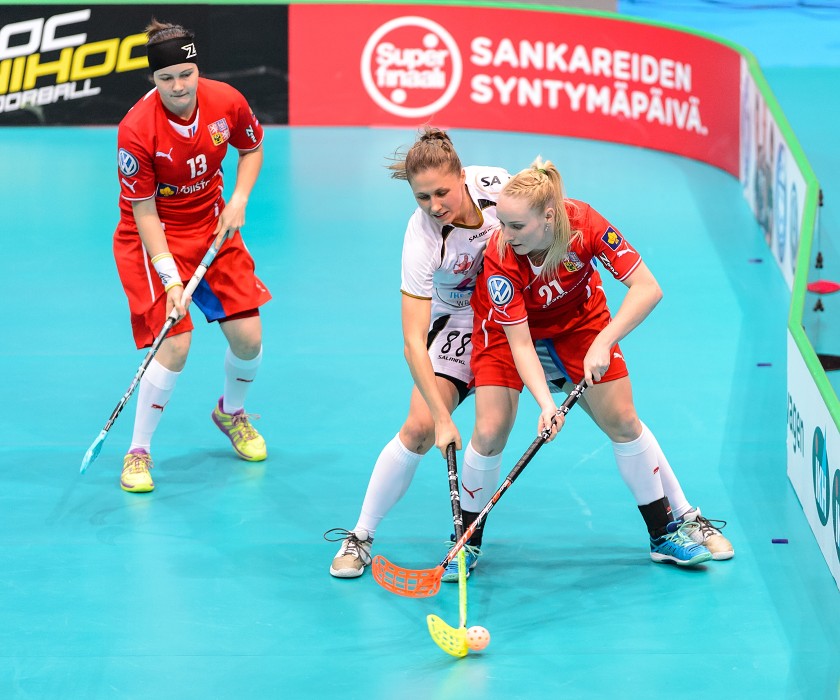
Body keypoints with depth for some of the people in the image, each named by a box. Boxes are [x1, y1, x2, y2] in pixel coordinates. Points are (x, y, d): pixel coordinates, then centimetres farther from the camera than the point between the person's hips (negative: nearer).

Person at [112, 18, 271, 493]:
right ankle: (139, 452, 0)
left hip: (214, 225, 5)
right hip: (155, 236, -5)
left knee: (248, 338, 1)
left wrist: (238, 201, -7)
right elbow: (143, 212, -21)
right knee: (175, 344, -18)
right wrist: (170, 277, -26)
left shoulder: (226, 102, -14)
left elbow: (252, 148, 8)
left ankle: (231, 412, 34)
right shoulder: (137, 130, -27)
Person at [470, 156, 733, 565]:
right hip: (509, 325, -2)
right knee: (491, 434, -15)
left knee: (622, 421, 0)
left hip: (578, 317, 2)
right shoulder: (499, 259, -35)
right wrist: (546, 404, -44)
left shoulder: (585, 225, -34)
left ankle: (670, 529, 15)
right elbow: (520, 343, -31)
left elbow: (647, 288, -31)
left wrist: (603, 343, -40)